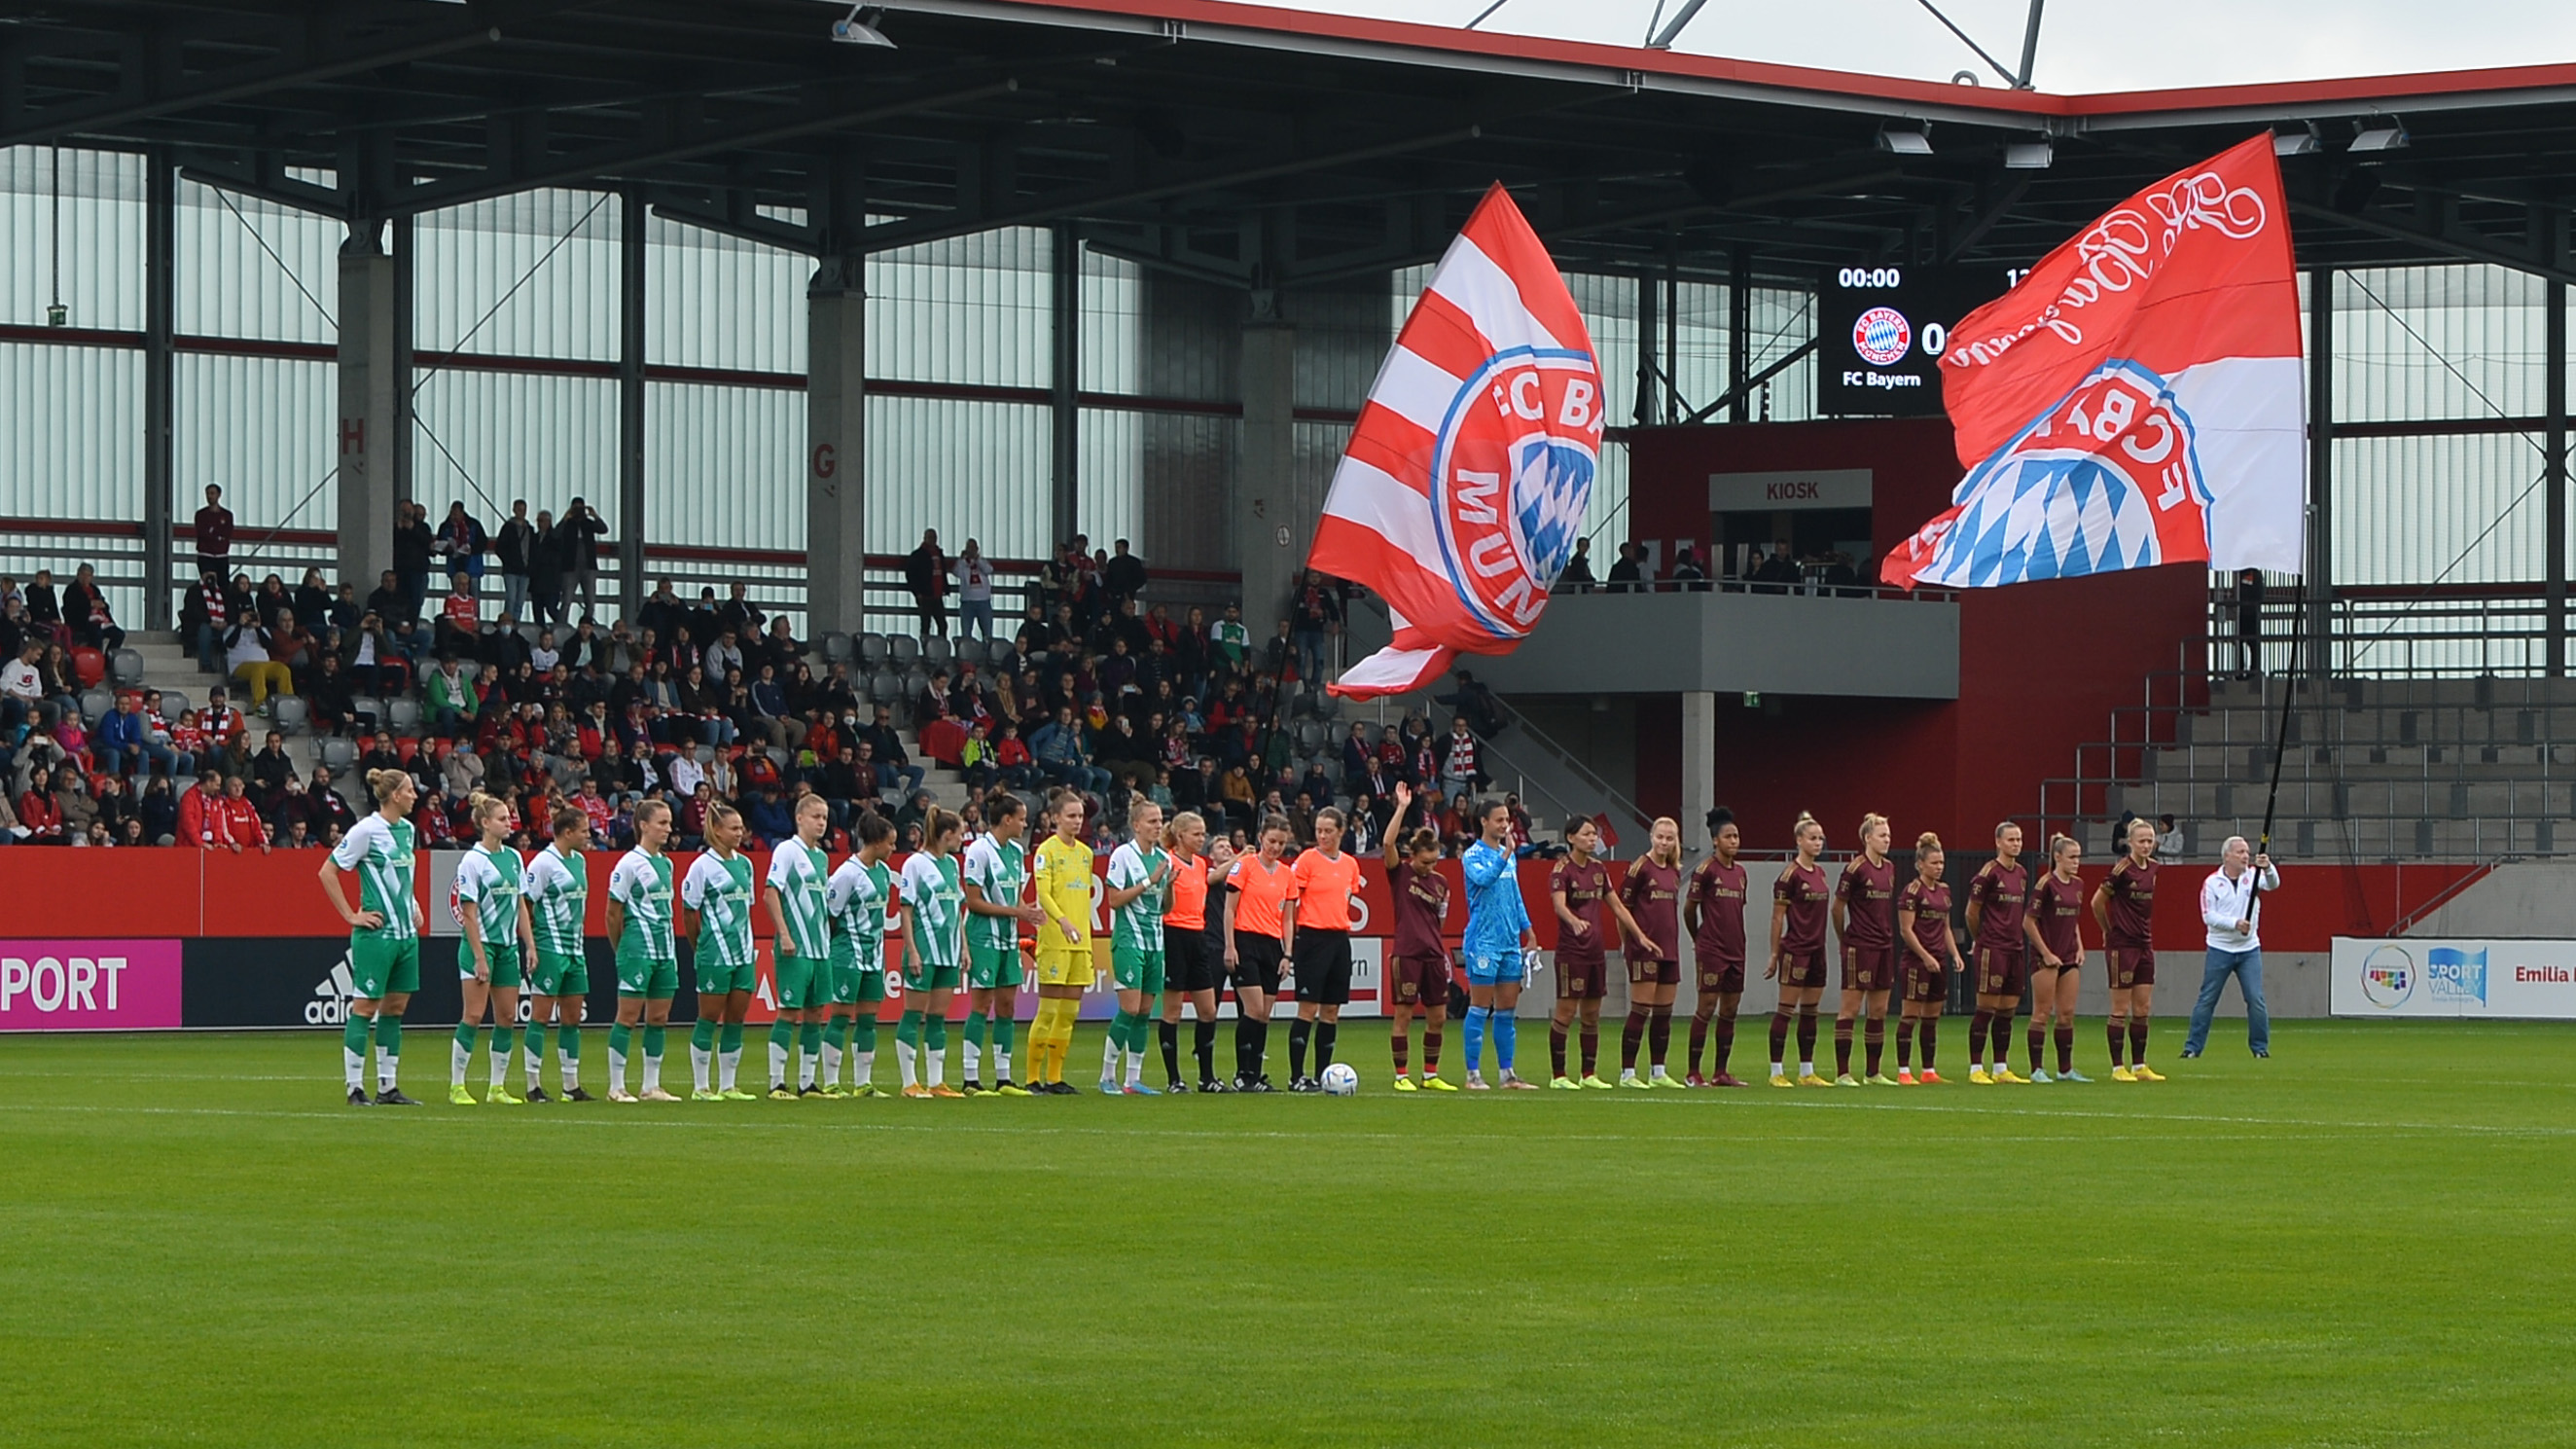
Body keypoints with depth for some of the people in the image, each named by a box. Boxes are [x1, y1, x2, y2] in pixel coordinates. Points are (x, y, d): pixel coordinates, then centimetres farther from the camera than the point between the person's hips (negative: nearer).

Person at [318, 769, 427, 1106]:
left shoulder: (407, 829, 11)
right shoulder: (366, 831, -13)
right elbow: (327, 872, -11)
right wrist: (351, 916, -12)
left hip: (406, 931, 8)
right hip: (376, 933, -8)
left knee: (395, 1006, 9)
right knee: (365, 1007, -4)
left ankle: (388, 1087, 14)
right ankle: (355, 1088, 0)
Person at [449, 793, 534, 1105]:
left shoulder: (513, 857, 11)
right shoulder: (473, 861, -10)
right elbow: (469, 912, -12)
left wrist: (530, 944, 9)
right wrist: (479, 957, -15)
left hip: (508, 946, 7)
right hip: (481, 944, -7)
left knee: (507, 1017, 6)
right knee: (474, 1015, -9)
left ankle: (498, 1088, 12)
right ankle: (456, 1087, -2)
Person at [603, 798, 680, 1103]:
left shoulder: (665, 864, 13)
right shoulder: (629, 864, -9)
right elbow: (614, 913, -7)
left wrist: (669, 946, 14)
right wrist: (623, 950, -2)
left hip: (665, 949, 7)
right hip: (638, 949, -7)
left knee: (659, 1017, 8)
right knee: (629, 1016, -4)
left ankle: (652, 1086, 14)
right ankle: (616, 1087, 0)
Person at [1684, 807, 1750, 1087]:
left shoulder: (1740, 873, 12)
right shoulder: (1706, 870, -8)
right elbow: (1689, 908, -3)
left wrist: (1739, 942, 14)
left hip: (1736, 951, 7)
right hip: (1711, 952, -7)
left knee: (1730, 1010, 7)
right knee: (1706, 1008, -6)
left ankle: (1721, 1072, 13)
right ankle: (1693, 1073, -2)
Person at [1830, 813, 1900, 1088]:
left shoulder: (1890, 868, 11)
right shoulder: (1856, 868, -10)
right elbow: (1837, 907, -5)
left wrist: (1890, 938, 14)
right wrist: (1844, 940, 3)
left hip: (1885, 947, 7)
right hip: (1860, 948, -7)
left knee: (1879, 1011, 9)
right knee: (1850, 1008, -5)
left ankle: (1873, 1072, 16)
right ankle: (1842, 1073, -4)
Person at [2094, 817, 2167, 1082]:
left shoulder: (2154, 869, 7)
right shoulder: (2122, 869, -14)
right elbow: (2097, 902, -9)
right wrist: (2109, 930, 3)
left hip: (2144, 944, 7)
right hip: (2121, 945, -7)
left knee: (2143, 1008, 8)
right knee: (2121, 1009, -3)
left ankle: (2139, 1065, 14)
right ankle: (2117, 1067, 2)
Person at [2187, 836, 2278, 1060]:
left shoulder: (2252, 875, 2)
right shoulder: (2212, 883, -3)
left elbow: (2273, 884, -16)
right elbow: (2208, 916, -9)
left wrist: (2268, 868, -37)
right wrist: (2234, 923, -22)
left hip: (2249, 949, 1)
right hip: (2220, 949, -1)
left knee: (2256, 999, -3)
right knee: (2207, 999, 2)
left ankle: (2260, 1047, 9)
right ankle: (2192, 1047, 9)